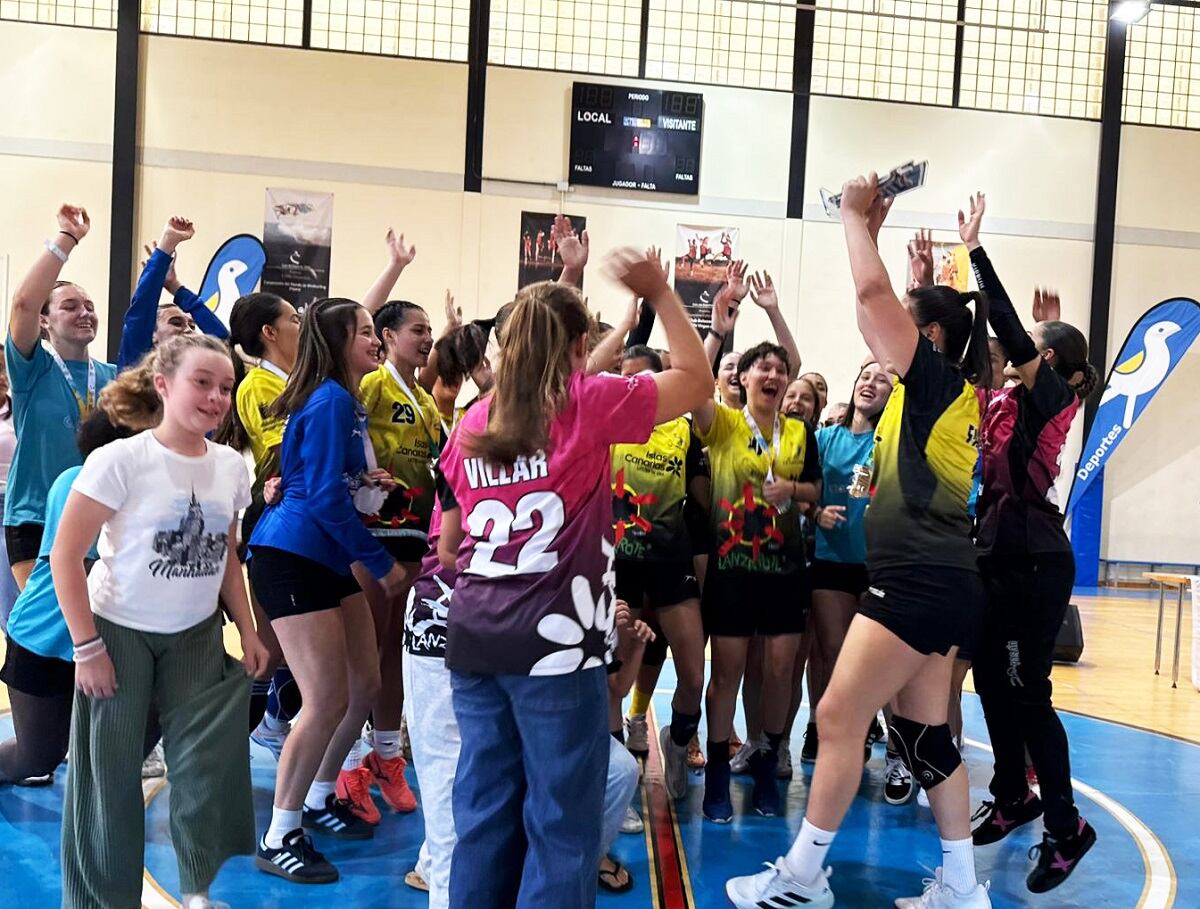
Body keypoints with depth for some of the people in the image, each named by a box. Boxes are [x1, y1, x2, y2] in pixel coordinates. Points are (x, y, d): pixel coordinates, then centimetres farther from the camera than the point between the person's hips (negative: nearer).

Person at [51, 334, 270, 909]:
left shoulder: (232, 467, -2)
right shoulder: (120, 459, -18)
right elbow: (66, 554, -14)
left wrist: (247, 632, 6)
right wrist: (87, 646, -15)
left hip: (197, 636, 4)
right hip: (120, 633, -4)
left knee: (207, 764, 4)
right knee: (111, 773, 4)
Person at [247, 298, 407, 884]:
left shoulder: (346, 400, 15)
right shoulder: (330, 400, -15)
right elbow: (327, 498, -20)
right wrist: (381, 562, -15)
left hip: (330, 561, 10)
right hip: (291, 559, -10)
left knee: (364, 687, 12)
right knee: (327, 701, -11)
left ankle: (319, 800, 31)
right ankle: (278, 839, 3)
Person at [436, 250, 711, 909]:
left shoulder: (474, 422, 11)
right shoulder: (588, 404, -5)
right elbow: (697, 381, 5)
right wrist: (659, 294, 12)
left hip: (474, 634, 6)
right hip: (552, 639, -6)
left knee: (482, 808, 15)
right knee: (560, 817, 4)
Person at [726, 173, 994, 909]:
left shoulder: (939, 379, -8)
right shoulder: (946, 394, 16)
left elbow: (872, 292, -15)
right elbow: (876, 315, 24)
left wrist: (855, 215, 0)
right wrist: (873, 226, 23)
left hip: (920, 584, -10)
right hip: (934, 584, 10)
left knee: (839, 718, -5)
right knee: (924, 732, 13)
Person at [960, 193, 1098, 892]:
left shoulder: (1052, 397, -8)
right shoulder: (1012, 403, 12)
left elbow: (1010, 331, -21)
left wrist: (976, 249, -18)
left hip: (1037, 562, -8)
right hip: (1000, 556, 8)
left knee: (1027, 692, -5)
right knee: (992, 683, 14)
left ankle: (1067, 826, 7)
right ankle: (1014, 797, 30)